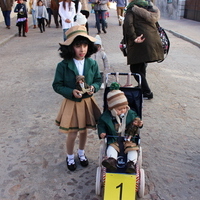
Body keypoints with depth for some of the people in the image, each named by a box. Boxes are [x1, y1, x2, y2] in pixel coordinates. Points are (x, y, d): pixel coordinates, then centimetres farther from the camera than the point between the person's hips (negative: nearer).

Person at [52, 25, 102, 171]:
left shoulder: (92, 64, -7)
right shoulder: (63, 66, -16)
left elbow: (98, 80, 4)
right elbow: (57, 85, -11)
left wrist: (94, 87, -17)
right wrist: (71, 92, -25)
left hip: (87, 102, 3)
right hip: (71, 103, -3)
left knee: (84, 130, 18)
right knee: (72, 133, 6)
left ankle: (81, 153, 46)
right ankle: (70, 157, 35)